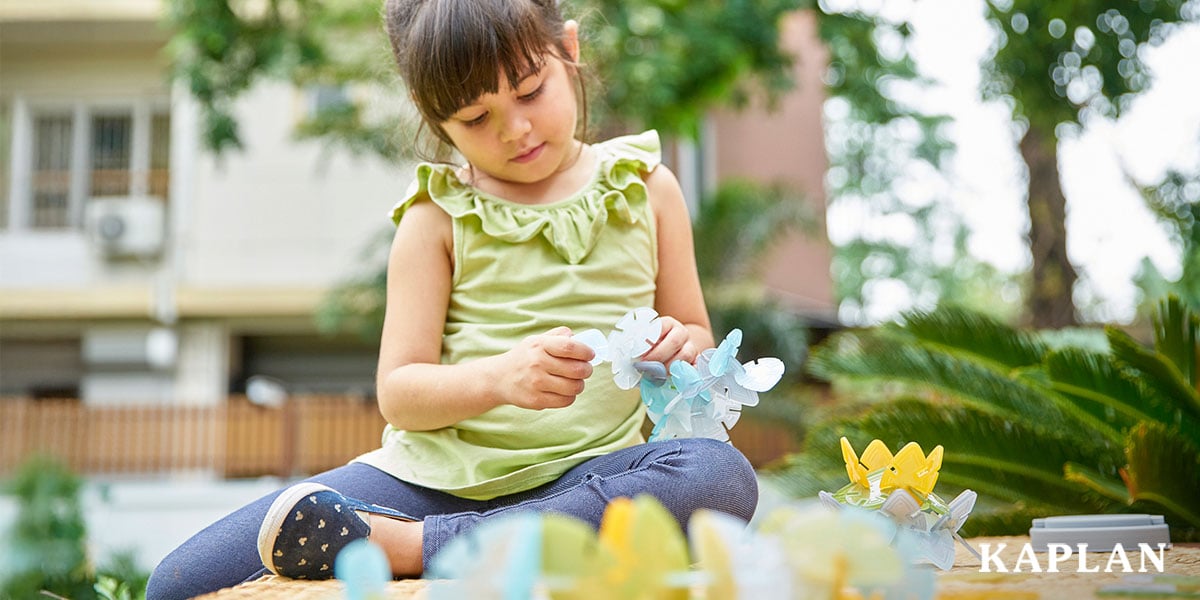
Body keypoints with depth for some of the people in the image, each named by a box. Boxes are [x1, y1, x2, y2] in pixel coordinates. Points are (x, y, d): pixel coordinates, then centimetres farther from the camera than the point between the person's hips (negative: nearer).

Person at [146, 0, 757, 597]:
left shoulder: (646, 187, 7)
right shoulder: (437, 216, 3)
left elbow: (698, 339, 14)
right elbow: (398, 394, -3)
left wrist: (679, 351, -11)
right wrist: (499, 377, -23)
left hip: (581, 477, 2)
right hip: (435, 476, -1)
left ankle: (408, 545, -32)